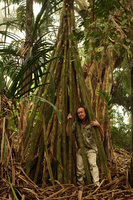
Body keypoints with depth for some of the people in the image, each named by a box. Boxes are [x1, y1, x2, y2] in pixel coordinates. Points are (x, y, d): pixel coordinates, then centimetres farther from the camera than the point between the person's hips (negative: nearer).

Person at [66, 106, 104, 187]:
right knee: (80, 167, 3)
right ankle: (80, 184, 19)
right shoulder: (76, 124, 5)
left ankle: (97, 183, -26)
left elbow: (102, 136, -2)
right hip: (80, 149, 3)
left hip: (91, 148, -3)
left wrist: (99, 125, -19)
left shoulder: (91, 123, -5)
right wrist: (68, 121, -3)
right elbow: (68, 134, 0)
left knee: (93, 164, -22)